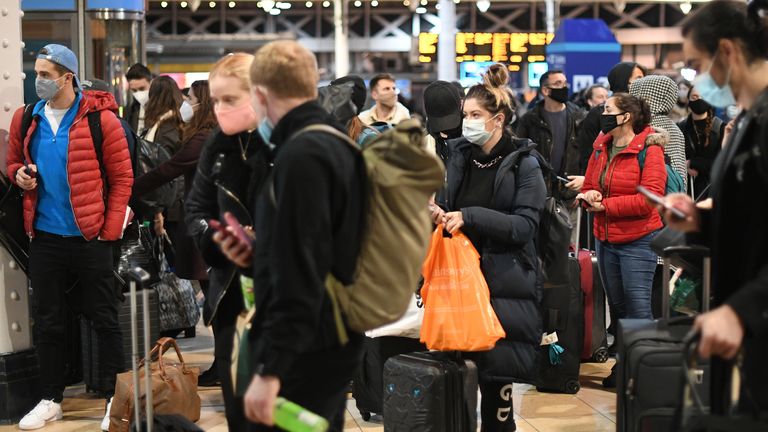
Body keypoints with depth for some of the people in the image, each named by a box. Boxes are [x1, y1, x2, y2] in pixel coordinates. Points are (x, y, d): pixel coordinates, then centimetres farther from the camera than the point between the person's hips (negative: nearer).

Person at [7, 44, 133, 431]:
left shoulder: (100, 118, -9)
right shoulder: (26, 119, 5)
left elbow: (122, 177, -6)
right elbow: (13, 162, 19)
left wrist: (111, 230, -11)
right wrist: (18, 174, -5)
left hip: (90, 238, -4)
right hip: (45, 238, 4)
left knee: (104, 319, 5)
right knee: (46, 322, 12)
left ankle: (115, 399, 15)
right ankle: (50, 399, 24)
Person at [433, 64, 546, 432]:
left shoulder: (523, 164, -5)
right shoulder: (459, 157, 10)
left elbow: (524, 225, -13)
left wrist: (469, 217, -20)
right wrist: (437, 214, -4)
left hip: (504, 284, -4)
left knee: (496, 371, -3)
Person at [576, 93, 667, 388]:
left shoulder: (649, 149, -12)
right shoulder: (601, 147, 9)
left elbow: (650, 198, -20)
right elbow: (589, 186, 16)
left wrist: (605, 205, -17)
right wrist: (589, 196, -9)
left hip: (638, 241, -7)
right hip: (605, 238, 7)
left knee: (638, 307, -9)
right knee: (617, 306, 15)